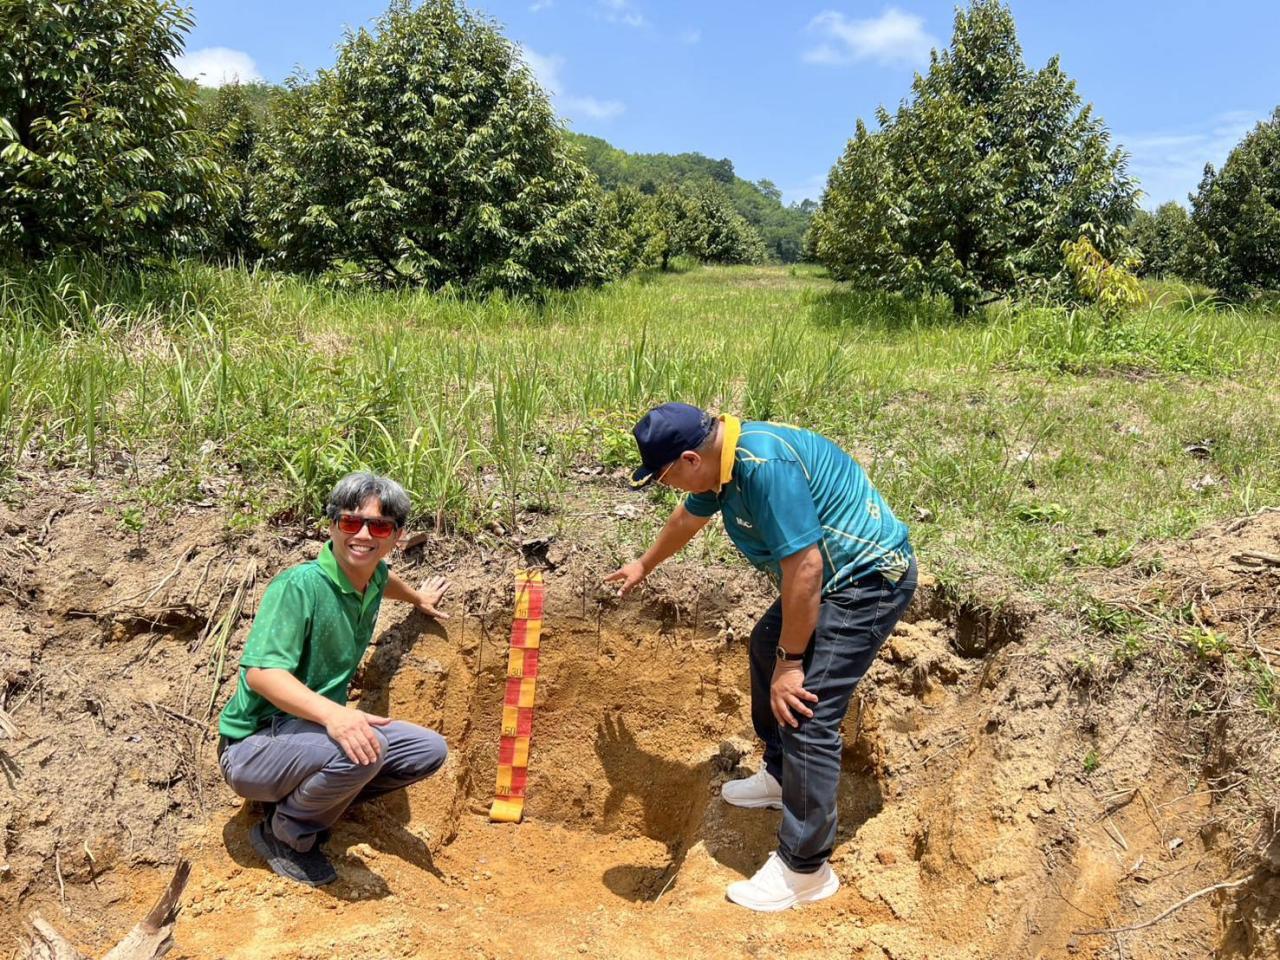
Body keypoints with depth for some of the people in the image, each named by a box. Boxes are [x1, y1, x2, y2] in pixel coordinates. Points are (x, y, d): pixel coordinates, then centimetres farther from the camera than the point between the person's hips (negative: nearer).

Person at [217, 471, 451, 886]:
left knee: (429, 750, 2)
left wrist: (418, 598, 46)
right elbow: (260, 672, -33)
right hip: (254, 745, -8)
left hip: (314, 732, 8)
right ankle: (283, 835, -6)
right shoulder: (298, 585, -23)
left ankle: (303, 797, 8)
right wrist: (331, 713, -47)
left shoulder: (374, 577, 2)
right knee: (365, 747, -34)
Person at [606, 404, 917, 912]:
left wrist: (790, 661, -20)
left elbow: (803, 567, -30)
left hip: (869, 576, -10)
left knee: (805, 712, -12)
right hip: (831, 574, 11)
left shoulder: (765, 465, -30)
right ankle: (780, 775, 38)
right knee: (766, 645, 23)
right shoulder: (716, 459, 2)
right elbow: (686, 519, 23)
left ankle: (805, 870, 0)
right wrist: (644, 566, 39)